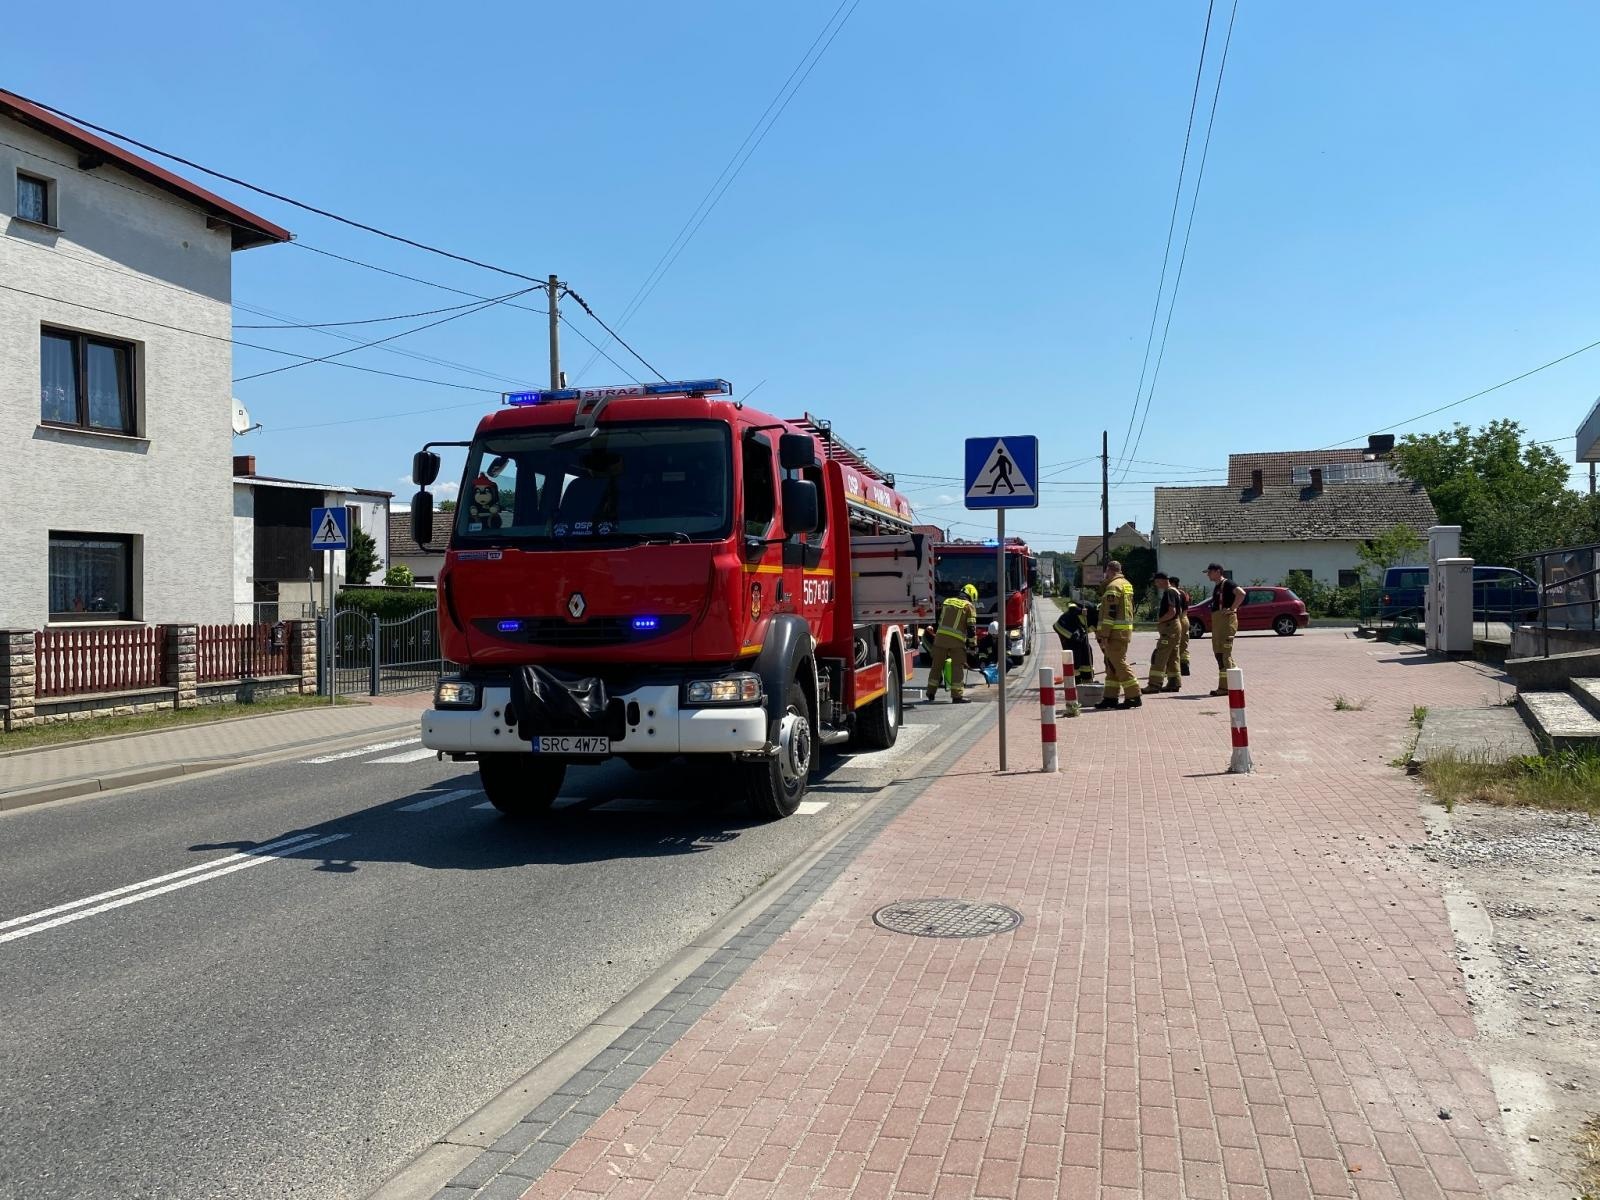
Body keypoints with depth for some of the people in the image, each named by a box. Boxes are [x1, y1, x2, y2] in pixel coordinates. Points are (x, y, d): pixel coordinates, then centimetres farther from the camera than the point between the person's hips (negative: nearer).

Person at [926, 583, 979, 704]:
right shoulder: (969, 606, 2)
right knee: (958, 667, 1)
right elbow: (971, 628, -4)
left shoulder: (947, 602, 18)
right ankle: (957, 695, -3)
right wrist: (973, 645, -1)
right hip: (957, 640, -5)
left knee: (936, 665, 13)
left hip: (940, 637, 5)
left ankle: (931, 692, 20)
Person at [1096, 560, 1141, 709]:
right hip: (1126, 630, 10)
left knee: (1119, 664, -8)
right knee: (1112, 664, 12)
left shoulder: (1113, 586, -13)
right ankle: (1111, 697, 15)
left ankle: (1134, 697, -8)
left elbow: (1110, 613, -19)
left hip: (1115, 632, -10)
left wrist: (1104, 636, -19)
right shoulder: (1127, 584, 18)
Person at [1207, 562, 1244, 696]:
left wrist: (1232, 608, -22)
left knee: (1224, 653, -10)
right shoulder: (1216, 586, 19)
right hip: (1217, 620, 10)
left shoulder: (1227, 584, -11)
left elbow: (1241, 593, -27)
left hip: (1226, 620, -10)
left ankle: (1225, 687, -9)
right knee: (1218, 652, 12)